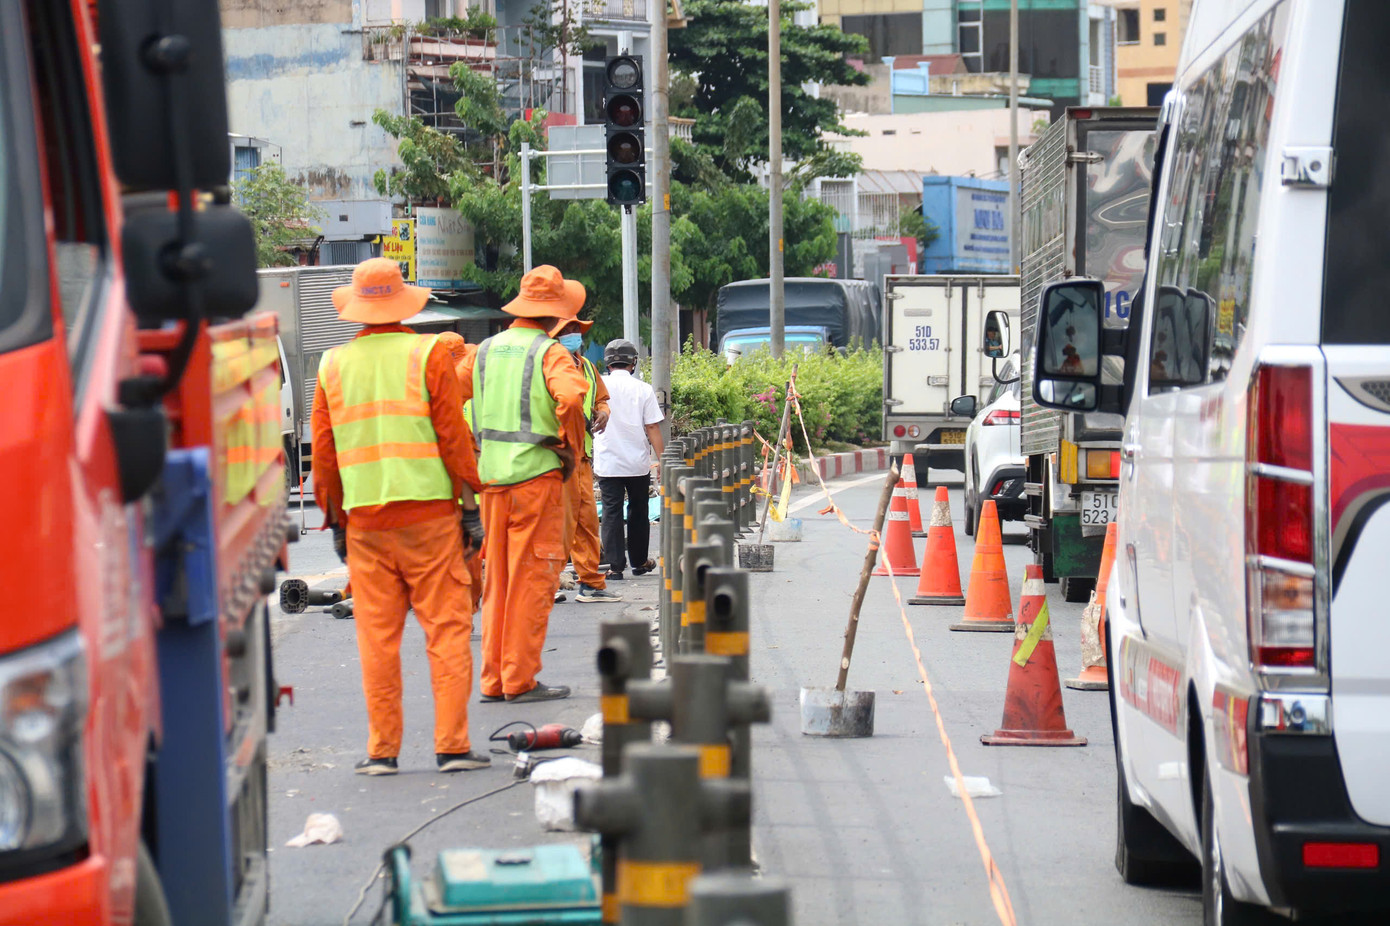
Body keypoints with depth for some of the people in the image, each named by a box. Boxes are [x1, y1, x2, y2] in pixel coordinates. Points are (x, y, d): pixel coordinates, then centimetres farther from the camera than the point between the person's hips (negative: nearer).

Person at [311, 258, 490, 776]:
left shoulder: (333, 365, 6)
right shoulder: (427, 355, -2)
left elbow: (323, 452, 10)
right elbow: (453, 437, -3)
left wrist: (336, 520, 18)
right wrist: (470, 507, 4)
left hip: (364, 519, 3)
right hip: (428, 513, -2)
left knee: (376, 636, 6)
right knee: (446, 628, 1)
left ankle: (382, 749, 7)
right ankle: (452, 745, -2)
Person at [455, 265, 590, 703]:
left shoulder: (485, 351, 11)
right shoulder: (549, 352, -7)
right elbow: (570, 397, -25)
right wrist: (572, 450, -11)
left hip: (491, 477, 6)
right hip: (536, 474, -6)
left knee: (498, 580, 13)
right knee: (533, 578, -1)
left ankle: (493, 679, 15)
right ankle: (521, 679, -1)